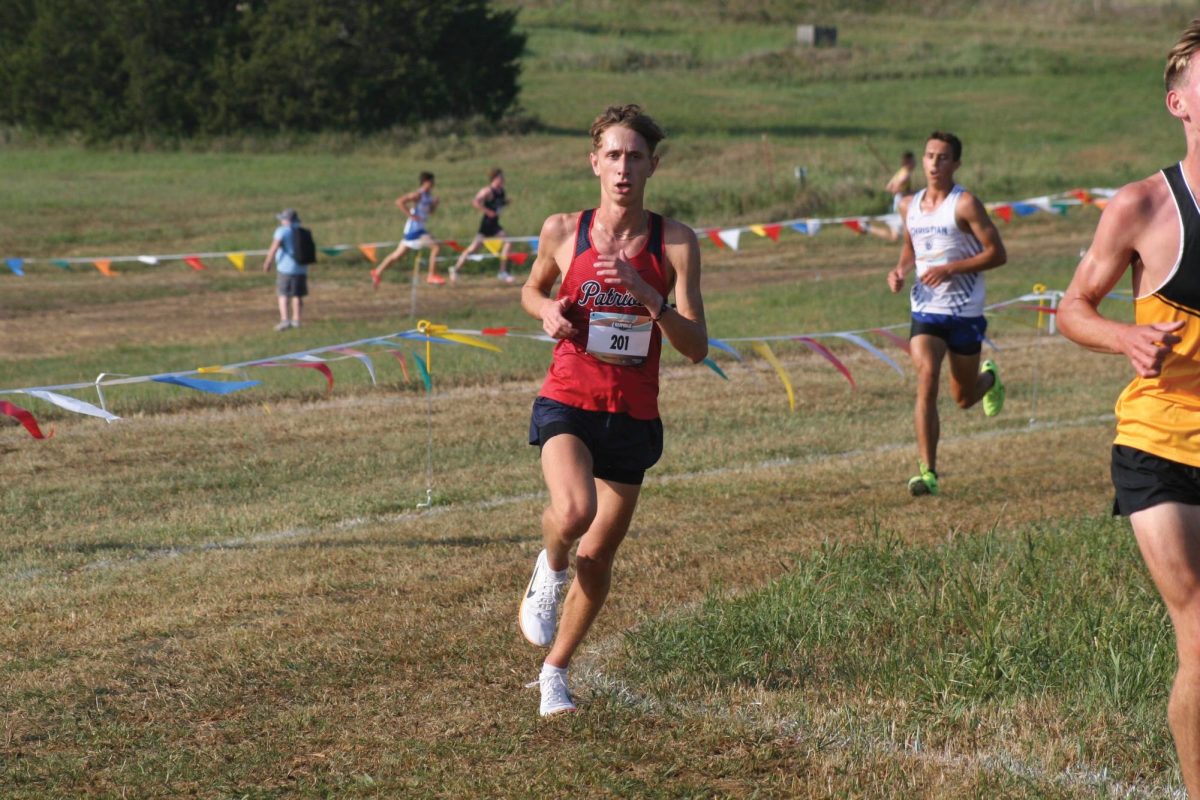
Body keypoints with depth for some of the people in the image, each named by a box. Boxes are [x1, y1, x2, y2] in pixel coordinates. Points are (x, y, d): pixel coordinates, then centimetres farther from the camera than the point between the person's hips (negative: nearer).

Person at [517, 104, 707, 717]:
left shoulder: (674, 242, -5)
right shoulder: (563, 231, -3)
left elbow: (696, 348, -10)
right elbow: (532, 290, 18)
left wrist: (645, 293, -25)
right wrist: (548, 312, -5)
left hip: (633, 416, 1)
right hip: (568, 400, -1)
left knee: (598, 559, 10)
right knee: (575, 511, -31)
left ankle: (555, 671, 32)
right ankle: (549, 572, 4)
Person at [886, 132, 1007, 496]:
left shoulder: (965, 204, -9)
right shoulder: (909, 206, 7)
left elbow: (997, 253, -11)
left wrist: (951, 269, -21)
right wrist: (900, 269, 4)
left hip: (964, 312, -3)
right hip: (924, 309, 3)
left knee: (964, 398, 10)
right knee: (926, 378, -19)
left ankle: (989, 379, 49)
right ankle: (927, 472, -20)